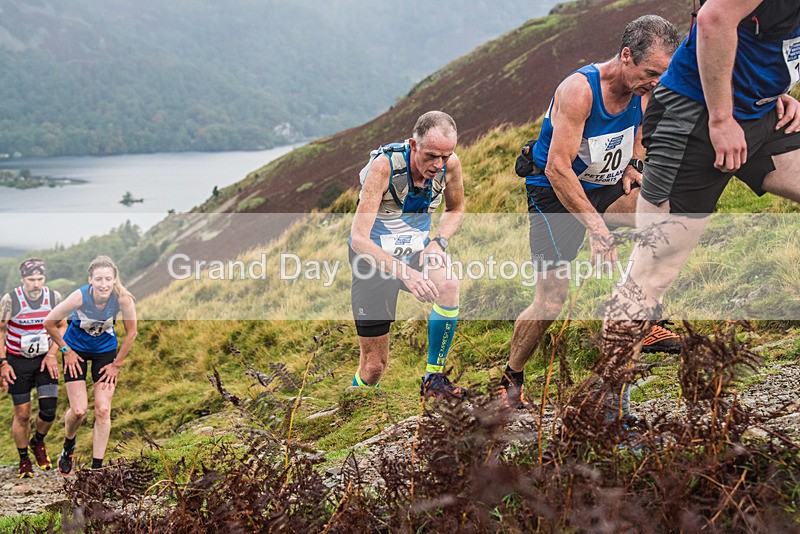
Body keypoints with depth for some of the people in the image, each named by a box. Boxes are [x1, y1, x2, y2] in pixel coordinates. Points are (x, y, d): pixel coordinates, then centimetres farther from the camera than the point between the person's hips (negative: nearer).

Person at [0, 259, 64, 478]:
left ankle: (38, 442, 25)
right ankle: (24, 460, 22)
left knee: (49, 409, -7)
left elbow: (62, 326, 6)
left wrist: (52, 354, -5)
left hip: (45, 360, 2)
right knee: (22, 414, 2)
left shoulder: (54, 298, -9)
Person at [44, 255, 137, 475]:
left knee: (103, 410, -4)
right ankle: (68, 447, 28)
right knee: (79, 410, -6)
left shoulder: (123, 299, -28)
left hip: (106, 350, 1)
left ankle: (97, 467, 8)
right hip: (77, 350, -1)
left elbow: (131, 333, -11)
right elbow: (49, 323, -15)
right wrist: (66, 351, -7)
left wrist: (117, 364, -6)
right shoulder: (79, 297, -32)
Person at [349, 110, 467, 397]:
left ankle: (433, 378, -15)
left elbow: (455, 208, 8)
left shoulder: (450, 164, -15)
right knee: (374, 365, -2)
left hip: (416, 253, 3)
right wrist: (405, 273, -44)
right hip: (376, 258, -3)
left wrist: (438, 242, -12)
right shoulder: (384, 165, -28)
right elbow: (359, 239, -32)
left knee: (448, 286, -32)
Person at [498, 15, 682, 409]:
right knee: (552, 298, -10)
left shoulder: (643, 89, -6)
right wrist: (596, 227, -35)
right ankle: (511, 379, 12)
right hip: (553, 194, -6)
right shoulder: (578, 89, -26)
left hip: (604, 188, 6)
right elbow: (558, 168, -31)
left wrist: (632, 166, -6)